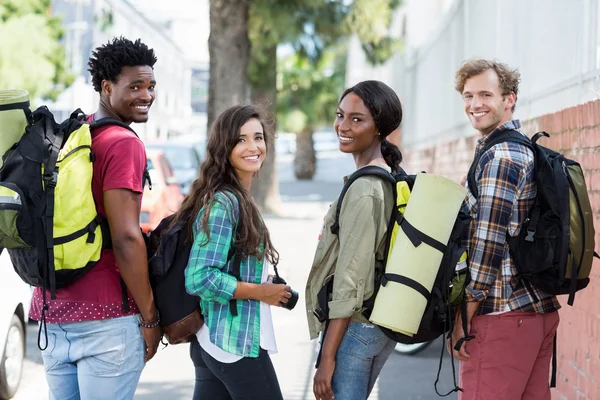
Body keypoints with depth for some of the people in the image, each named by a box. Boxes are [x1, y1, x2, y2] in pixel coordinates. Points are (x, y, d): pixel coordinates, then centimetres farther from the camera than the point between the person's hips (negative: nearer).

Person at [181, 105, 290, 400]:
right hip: (236, 343, -9)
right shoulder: (223, 203, -16)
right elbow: (199, 279, -23)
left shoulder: (236, 199, 13)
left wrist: (267, 288, 9)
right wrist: (262, 292, -16)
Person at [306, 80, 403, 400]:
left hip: (354, 327, -9)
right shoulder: (395, 180, 10)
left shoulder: (363, 189, -17)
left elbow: (351, 282, -19)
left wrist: (327, 357, -17)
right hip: (384, 323, 9)